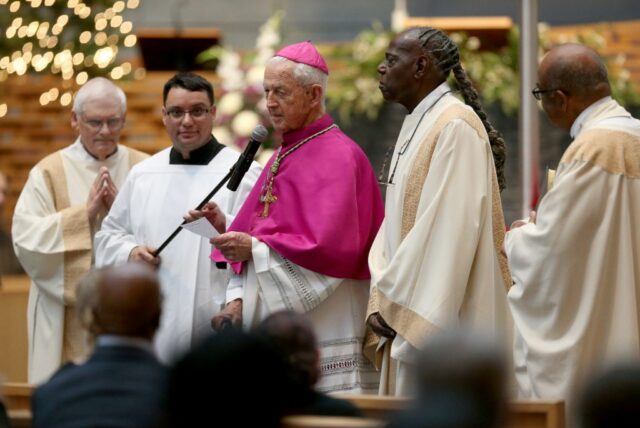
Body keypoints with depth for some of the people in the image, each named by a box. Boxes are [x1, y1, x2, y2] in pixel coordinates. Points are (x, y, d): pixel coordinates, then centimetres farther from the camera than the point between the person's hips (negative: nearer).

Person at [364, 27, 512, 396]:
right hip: (409, 321, 9)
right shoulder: (415, 128, 16)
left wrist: (394, 304, -15)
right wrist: (382, 301, 1)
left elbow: (448, 230, -19)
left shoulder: (455, 126, -13)